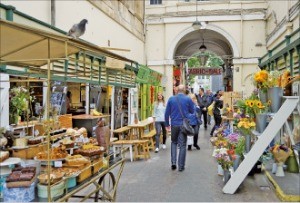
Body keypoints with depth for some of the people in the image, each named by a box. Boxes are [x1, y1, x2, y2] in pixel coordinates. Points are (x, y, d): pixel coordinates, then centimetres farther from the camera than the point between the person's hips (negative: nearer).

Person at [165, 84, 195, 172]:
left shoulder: (171, 99, -1)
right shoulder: (188, 99, -5)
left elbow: (167, 113, 2)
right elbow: (192, 112, 3)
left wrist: (167, 124, 11)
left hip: (174, 124, 2)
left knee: (174, 142, 20)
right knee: (182, 145, 6)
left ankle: (173, 162, 9)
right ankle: (181, 166, 9)